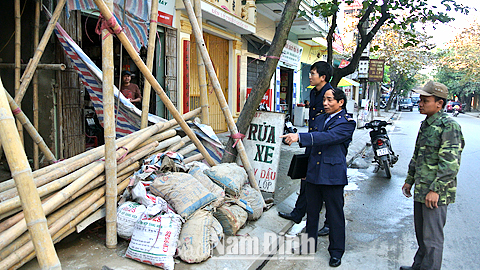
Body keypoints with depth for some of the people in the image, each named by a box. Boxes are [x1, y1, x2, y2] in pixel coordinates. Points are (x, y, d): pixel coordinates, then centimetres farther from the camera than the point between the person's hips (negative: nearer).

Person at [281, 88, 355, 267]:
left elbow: (328, 137, -25)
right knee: (311, 211, 15)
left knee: (335, 215, 5)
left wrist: (300, 137, -34)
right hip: (313, 174, 6)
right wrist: (307, 170, 22)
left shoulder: (347, 122, -8)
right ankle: (309, 244, 32)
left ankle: (336, 252, 21)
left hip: (333, 176, -6)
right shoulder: (318, 119, 13)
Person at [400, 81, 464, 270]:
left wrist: (435, 190, -22)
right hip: (420, 190, 9)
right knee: (421, 234, 20)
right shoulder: (425, 125, 13)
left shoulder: (449, 126, -15)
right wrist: (409, 180, 21)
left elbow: (451, 163, -20)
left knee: (432, 238, -1)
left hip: (436, 192, -9)